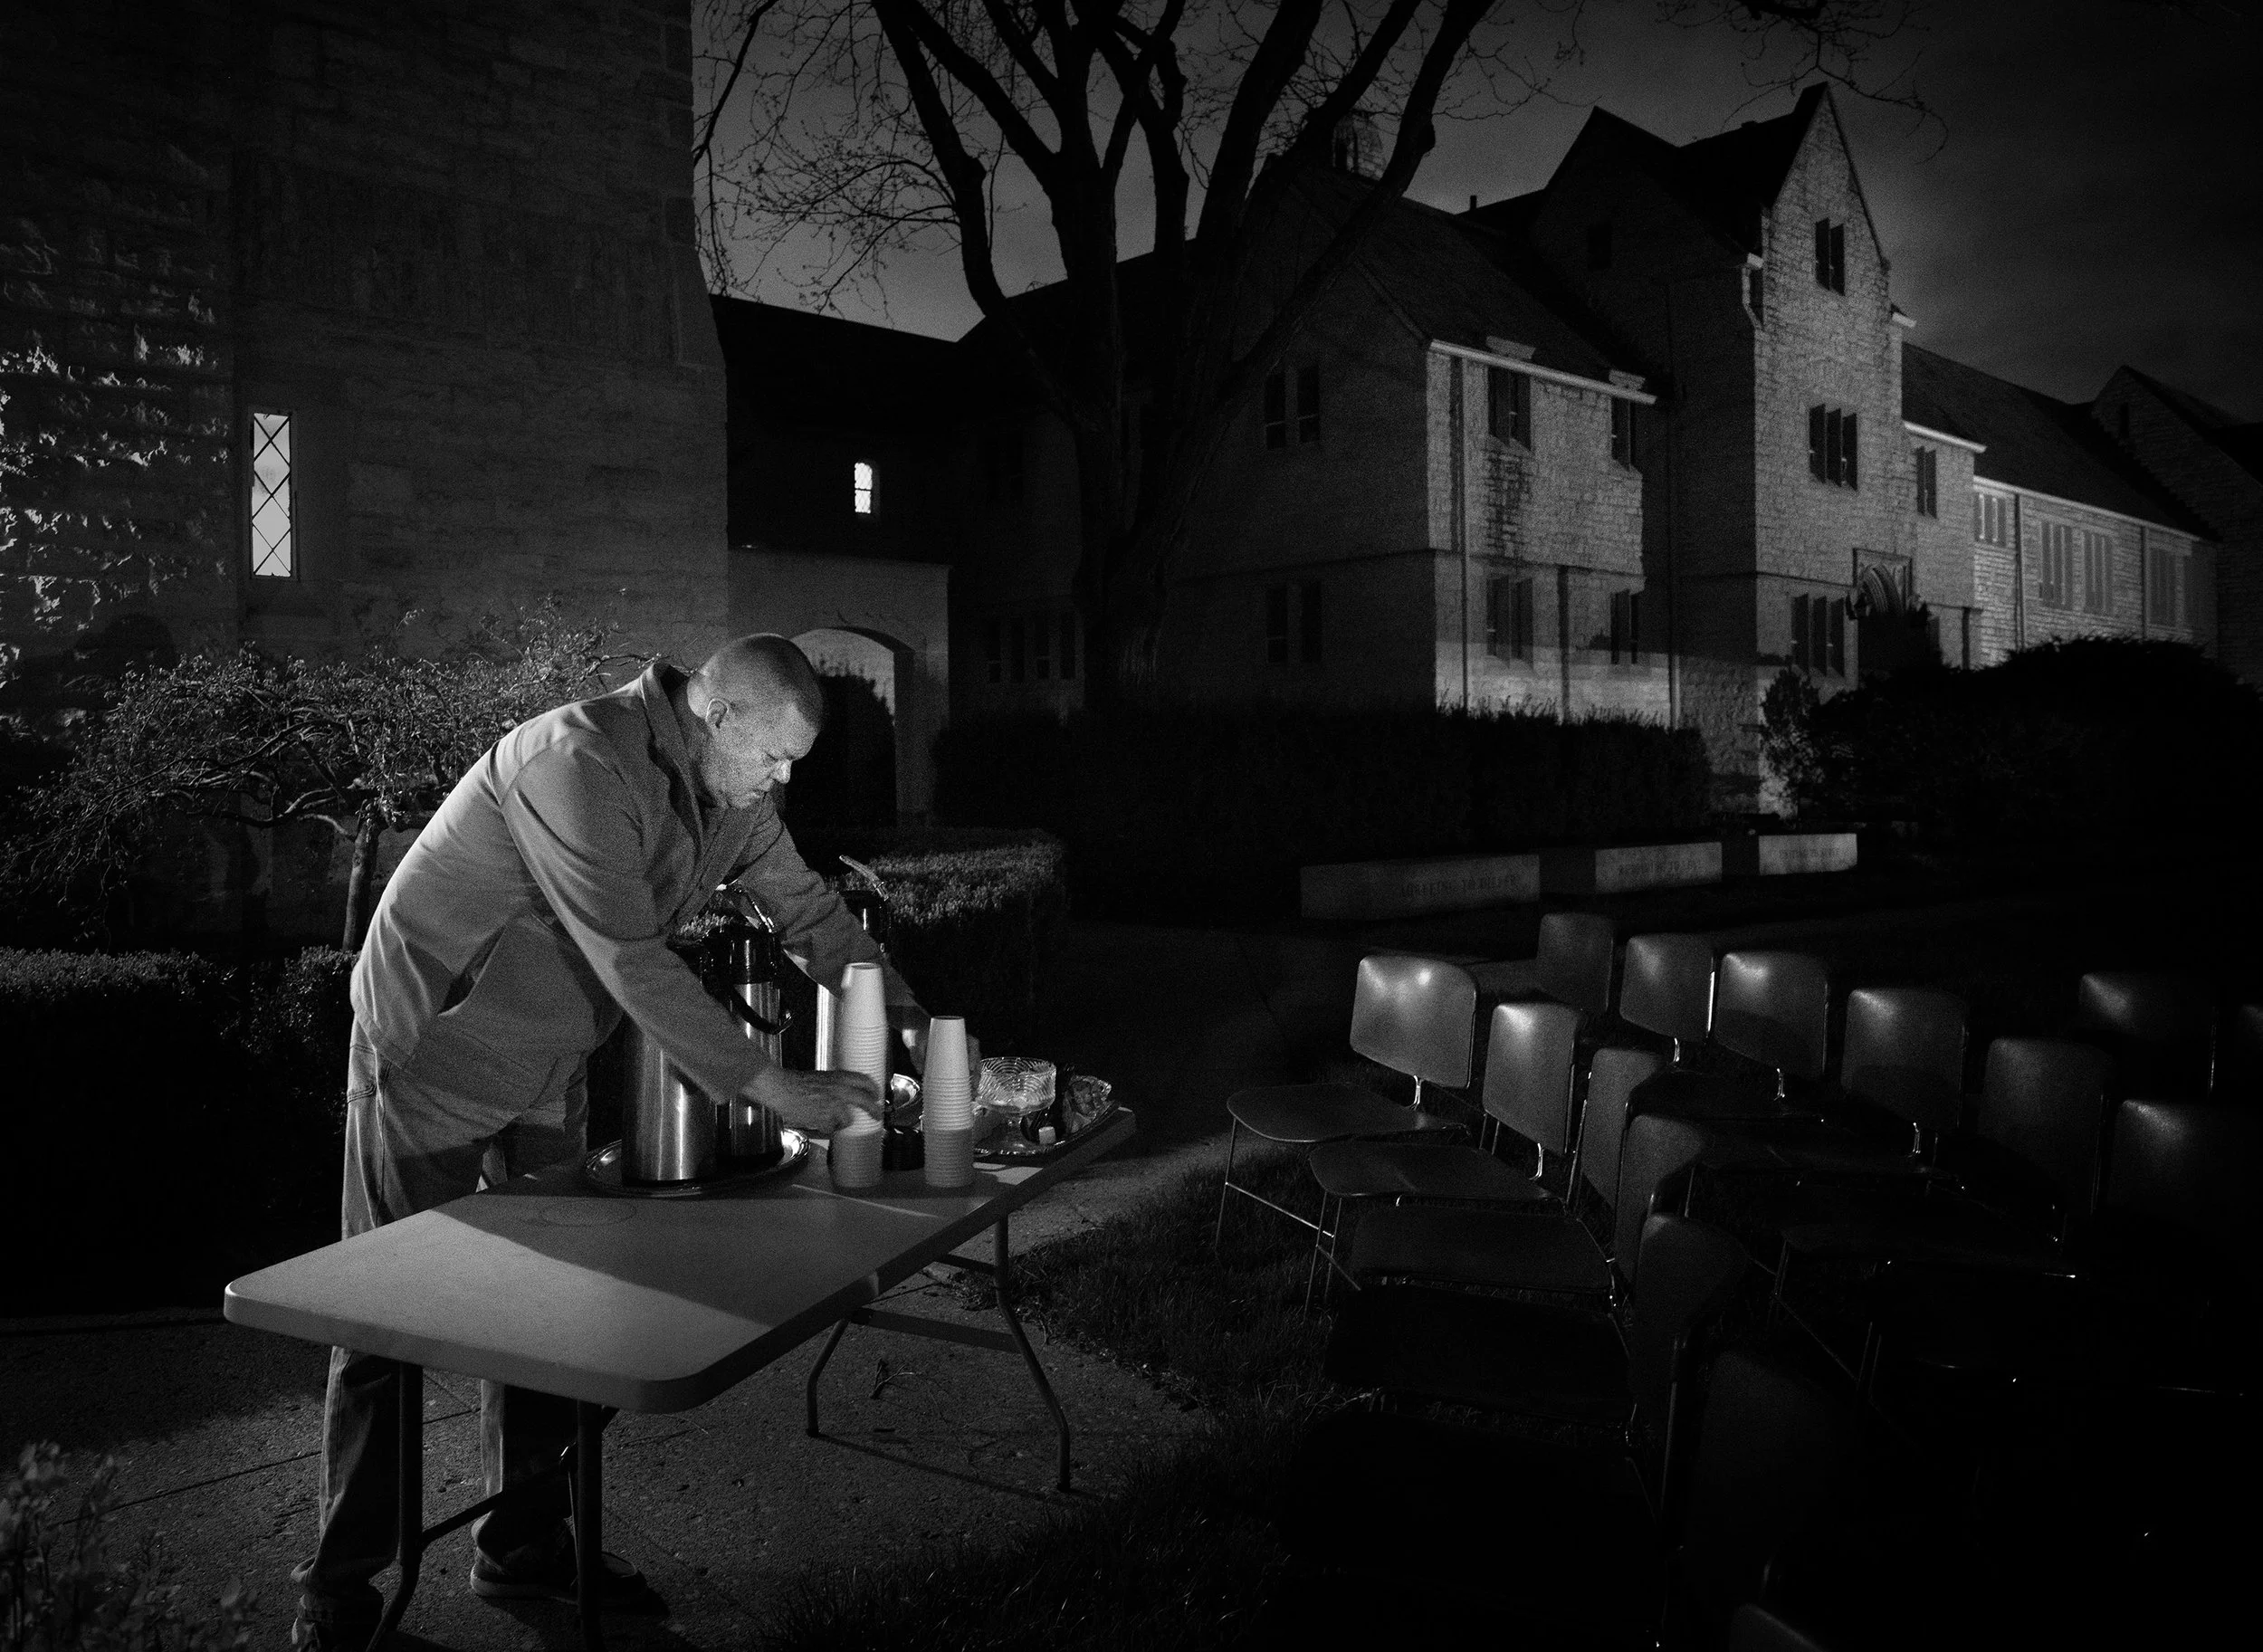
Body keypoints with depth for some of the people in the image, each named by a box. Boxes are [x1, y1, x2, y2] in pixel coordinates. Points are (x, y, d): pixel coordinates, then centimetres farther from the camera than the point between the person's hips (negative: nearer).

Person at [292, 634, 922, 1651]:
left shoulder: (730, 792, -3)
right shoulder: (576, 763, -31)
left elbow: (806, 909, 6)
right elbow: (632, 962, -35)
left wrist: (904, 1017, -5)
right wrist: (774, 1088, -33)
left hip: (544, 1074, 8)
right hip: (434, 1060, -7)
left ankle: (526, 1545, 27)